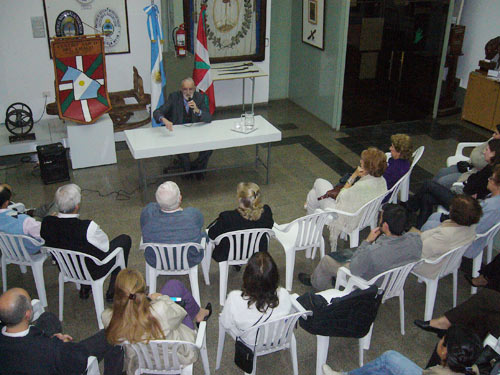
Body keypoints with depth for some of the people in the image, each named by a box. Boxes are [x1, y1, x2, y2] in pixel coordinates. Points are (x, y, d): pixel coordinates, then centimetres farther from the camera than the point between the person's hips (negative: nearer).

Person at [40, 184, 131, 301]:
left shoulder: (46, 222, -19)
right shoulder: (87, 227, -35)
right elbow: (105, 247, -16)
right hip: (94, 272, -5)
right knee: (125, 239, 15)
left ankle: (85, 287, 31)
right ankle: (113, 292, 25)